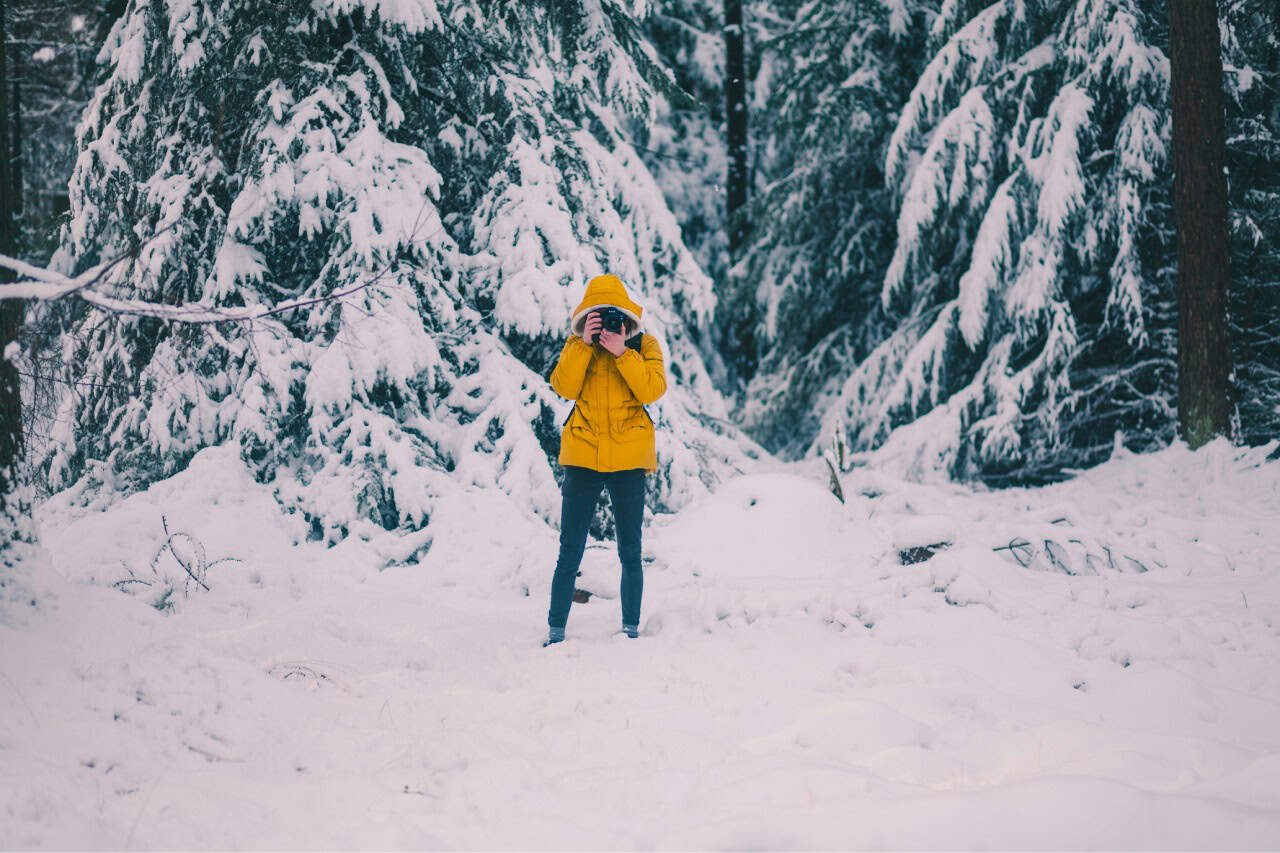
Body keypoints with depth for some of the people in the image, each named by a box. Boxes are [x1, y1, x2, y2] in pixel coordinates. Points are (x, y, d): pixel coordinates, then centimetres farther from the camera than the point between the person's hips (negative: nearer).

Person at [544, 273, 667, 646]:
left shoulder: (644, 345, 4)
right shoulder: (576, 345, 7)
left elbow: (653, 390, -12)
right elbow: (564, 387, -9)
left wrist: (622, 352, -19)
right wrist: (586, 343, -15)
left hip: (629, 460, 0)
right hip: (583, 457, 0)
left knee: (630, 552, 6)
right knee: (570, 553, 0)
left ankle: (631, 629, 14)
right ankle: (555, 630, 6)